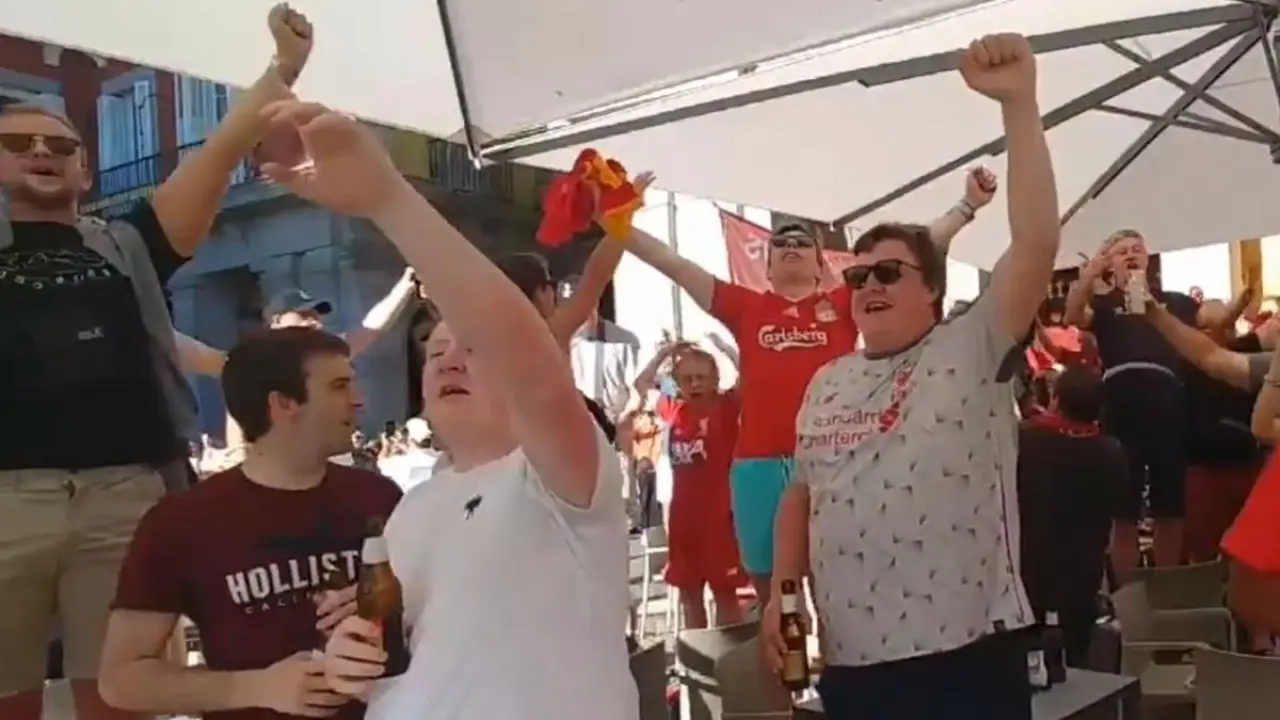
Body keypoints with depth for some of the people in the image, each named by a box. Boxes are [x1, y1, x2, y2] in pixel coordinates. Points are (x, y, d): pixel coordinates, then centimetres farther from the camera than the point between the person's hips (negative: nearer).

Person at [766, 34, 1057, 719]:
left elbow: (1037, 243, -17)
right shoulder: (827, 384, 13)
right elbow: (801, 494, 18)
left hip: (965, 653, -5)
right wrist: (780, 593, 8)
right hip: (848, 660, 5)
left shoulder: (974, 351, -4)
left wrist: (1018, 103, -22)